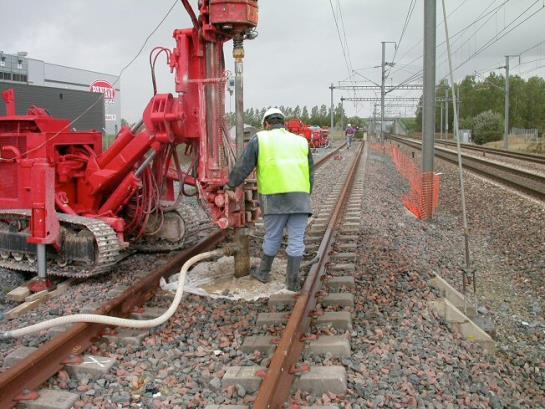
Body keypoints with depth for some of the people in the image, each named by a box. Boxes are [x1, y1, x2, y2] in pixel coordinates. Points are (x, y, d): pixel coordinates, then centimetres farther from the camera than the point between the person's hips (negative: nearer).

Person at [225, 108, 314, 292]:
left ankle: (263, 272, 28)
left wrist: (231, 184, 19)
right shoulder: (301, 141, 17)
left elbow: (243, 166, 5)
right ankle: (292, 281, 8)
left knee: (272, 237, 12)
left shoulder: (260, 139, 7)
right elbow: (310, 173, 19)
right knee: (296, 240, 5)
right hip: (300, 197, 2)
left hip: (274, 197, -2)